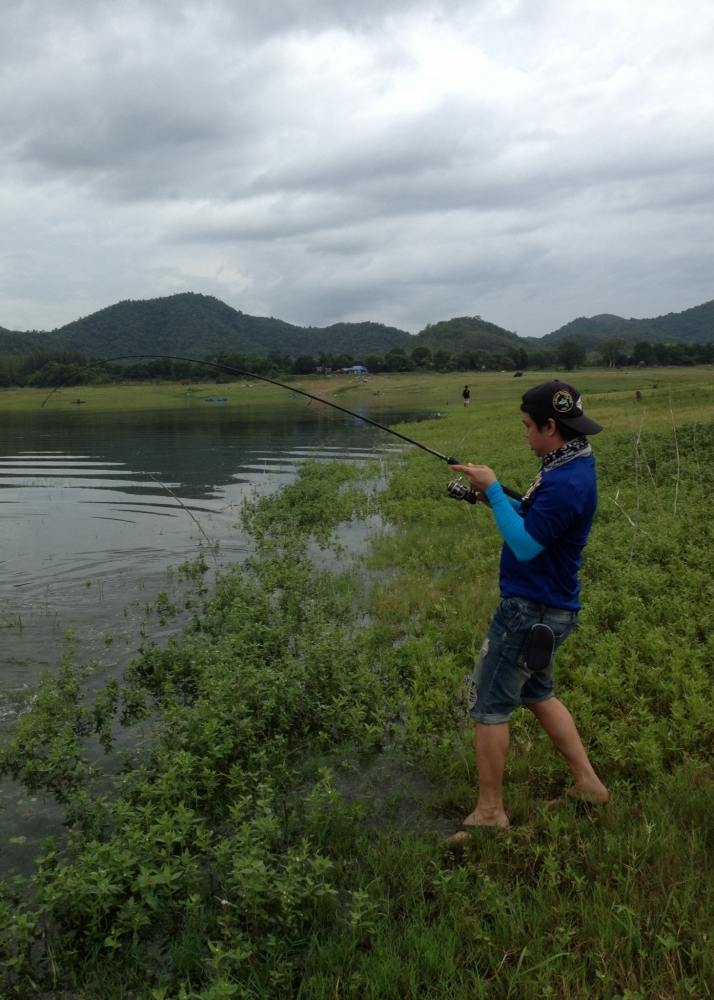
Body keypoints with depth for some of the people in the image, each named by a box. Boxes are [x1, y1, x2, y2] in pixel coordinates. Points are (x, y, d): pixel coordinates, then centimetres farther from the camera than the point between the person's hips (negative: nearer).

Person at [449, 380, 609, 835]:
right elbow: (535, 521, 15)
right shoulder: (570, 466, 8)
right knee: (538, 694, 24)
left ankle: (490, 811, 12)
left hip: (531, 610, -10)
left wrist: (494, 489, -19)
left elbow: (525, 545, -25)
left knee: (491, 706, 0)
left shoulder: (567, 482, -25)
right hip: (546, 608, 10)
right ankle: (587, 783, 32)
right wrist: (493, 495, 2)